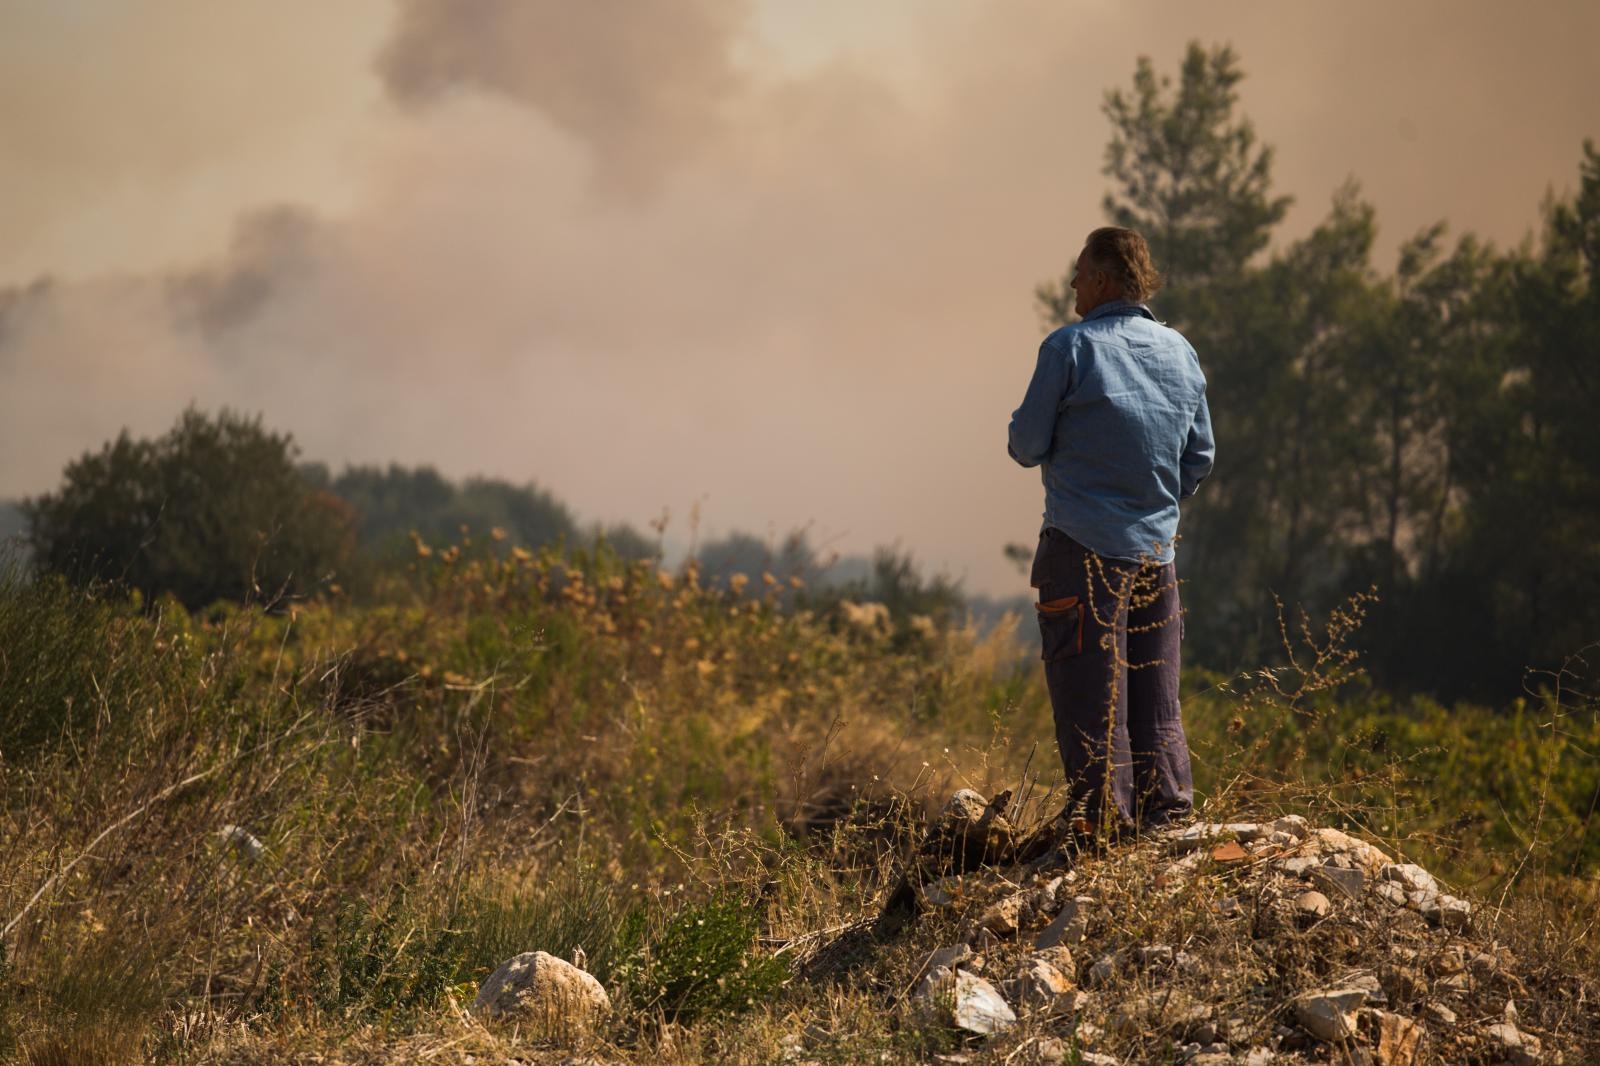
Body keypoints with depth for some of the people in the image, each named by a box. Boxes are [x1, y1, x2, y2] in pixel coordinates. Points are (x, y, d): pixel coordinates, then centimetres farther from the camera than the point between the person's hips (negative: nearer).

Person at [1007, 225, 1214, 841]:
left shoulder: (1071, 347, -10)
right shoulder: (1180, 352, 8)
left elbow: (1026, 445, -7)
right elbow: (1201, 458, 12)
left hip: (1084, 544, -5)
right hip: (1157, 547, 5)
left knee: (1090, 692, -1)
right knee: (1157, 694, 12)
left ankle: (1102, 815, -3)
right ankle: (1168, 809, 13)